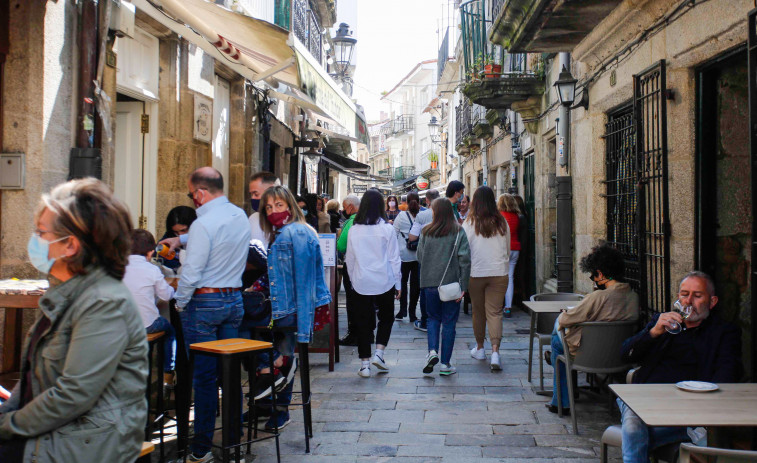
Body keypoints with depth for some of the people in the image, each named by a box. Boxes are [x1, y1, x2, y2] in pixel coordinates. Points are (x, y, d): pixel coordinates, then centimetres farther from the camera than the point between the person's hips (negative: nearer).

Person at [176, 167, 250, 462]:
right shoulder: (241, 216, 6)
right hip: (234, 299, 7)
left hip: (204, 304, -7)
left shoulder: (204, 223, -18)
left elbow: (191, 271, -18)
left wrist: (180, 304, -4)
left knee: (204, 375, 1)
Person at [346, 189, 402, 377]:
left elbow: (349, 259, 6)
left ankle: (365, 363, 8)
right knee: (386, 318, 18)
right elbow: (394, 258, -3)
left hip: (361, 283, 2)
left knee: (363, 322, 8)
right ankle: (379, 353, 6)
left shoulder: (354, 230, -2)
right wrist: (397, 284, 5)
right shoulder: (387, 229, -8)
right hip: (384, 282, -1)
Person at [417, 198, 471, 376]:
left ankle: (432, 351, -2)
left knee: (433, 318, 19)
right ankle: (445, 364, 10)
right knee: (449, 322, 7)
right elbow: (465, 259, -9)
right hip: (451, 283, -1)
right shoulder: (458, 232, -5)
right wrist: (463, 286, -7)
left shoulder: (426, 232, -1)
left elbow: (420, 256, 4)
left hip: (430, 283, 1)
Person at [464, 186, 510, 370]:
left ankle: (480, 348, 27)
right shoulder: (502, 222, 1)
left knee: (478, 312, 13)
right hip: (499, 273, 1)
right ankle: (495, 351, -14)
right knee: (495, 312, -1)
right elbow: (508, 250, 12)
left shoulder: (470, 223, -6)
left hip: (476, 273, -1)